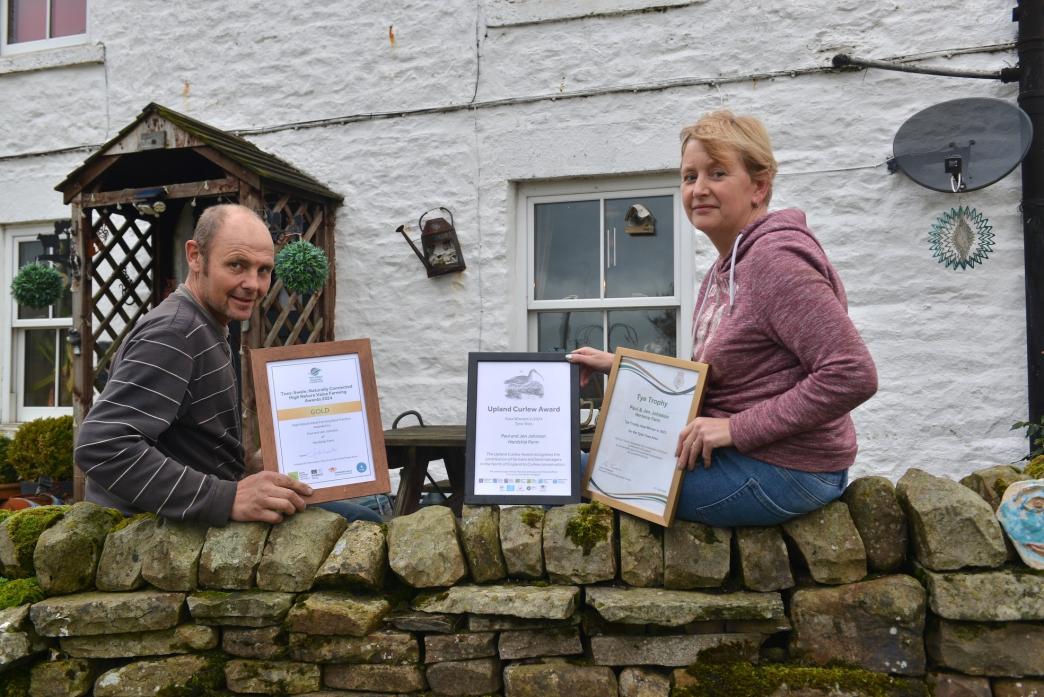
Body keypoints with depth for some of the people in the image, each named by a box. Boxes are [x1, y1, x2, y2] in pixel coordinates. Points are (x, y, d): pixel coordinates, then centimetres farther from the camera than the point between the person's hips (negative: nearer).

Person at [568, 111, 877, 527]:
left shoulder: (775, 259, -19)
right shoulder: (725, 268, 12)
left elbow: (853, 376, -26)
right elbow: (704, 376, 19)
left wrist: (737, 428, -24)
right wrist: (618, 364, 9)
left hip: (779, 471, -9)